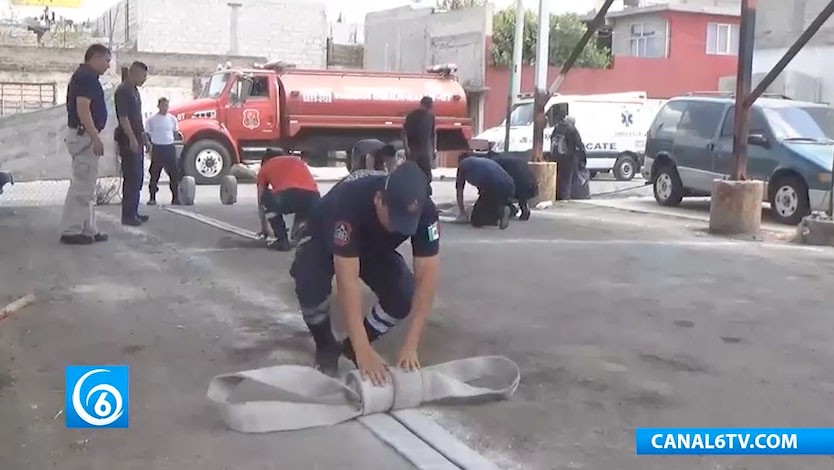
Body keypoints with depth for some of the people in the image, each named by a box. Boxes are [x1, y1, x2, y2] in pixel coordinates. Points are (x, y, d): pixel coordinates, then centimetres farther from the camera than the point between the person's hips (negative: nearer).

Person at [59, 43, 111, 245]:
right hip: (84, 136, -11)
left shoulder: (85, 76, 18)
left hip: (84, 136, 11)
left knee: (87, 186, 12)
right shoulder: (86, 77, -14)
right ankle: (70, 231, -4)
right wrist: (95, 138, -25)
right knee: (81, 186, -8)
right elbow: (82, 109, -23)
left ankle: (88, 229, 16)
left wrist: (94, 136, 23)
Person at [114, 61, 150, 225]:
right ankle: (128, 215, -8)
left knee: (137, 177, 12)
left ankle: (133, 212, 19)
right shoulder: (123, 91, -13)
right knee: (131, 177, -10)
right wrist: (132, 138, -24)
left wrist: (143, 137, 23)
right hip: (128, 141, -10)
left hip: (137, 140, 10)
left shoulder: (134, 90, 17)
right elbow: (123, 117, -19)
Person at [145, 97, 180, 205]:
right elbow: (147, 135, 5)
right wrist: (149, 145, -4)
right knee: (154, 173, 0)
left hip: (170, 148, 2)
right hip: (157, 148, -2)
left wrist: (172, 141, 9)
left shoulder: (172, 119, 8)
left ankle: (175, 197, 6)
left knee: (174, 172, 0)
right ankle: (152, 198, 7)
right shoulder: (152, 120, 0)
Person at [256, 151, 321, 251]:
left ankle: (282, 241, 18)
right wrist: (295, 227, 60)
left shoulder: (265, 167, 31)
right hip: (313, 198, 4)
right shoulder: (298, 160, 41)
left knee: (267, 200, 29)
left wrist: (264, 229, 55)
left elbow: (261, 202, 41)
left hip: (288, 196, -4)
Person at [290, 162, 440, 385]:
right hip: (324, 242, -3)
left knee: (404, 297, -24)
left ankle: (352, 346, 4)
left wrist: (410, 345, -39)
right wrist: (363, 349, -49)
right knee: (310, 285, -34)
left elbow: (427, 276, -31)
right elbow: (347, 280, -45)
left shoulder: (424, 210, -32)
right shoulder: (348, 201, -43)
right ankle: (325, 346, -3)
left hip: (376, 248, 3)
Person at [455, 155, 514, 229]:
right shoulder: (484, 160, 37)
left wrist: (462, 213, 32)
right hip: (510, 186, 7)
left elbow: (459, 191, 22)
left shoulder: (462, 164, 20)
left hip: (494, 188, -7)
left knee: (475, 220, 7)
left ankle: (499, 212, -12)